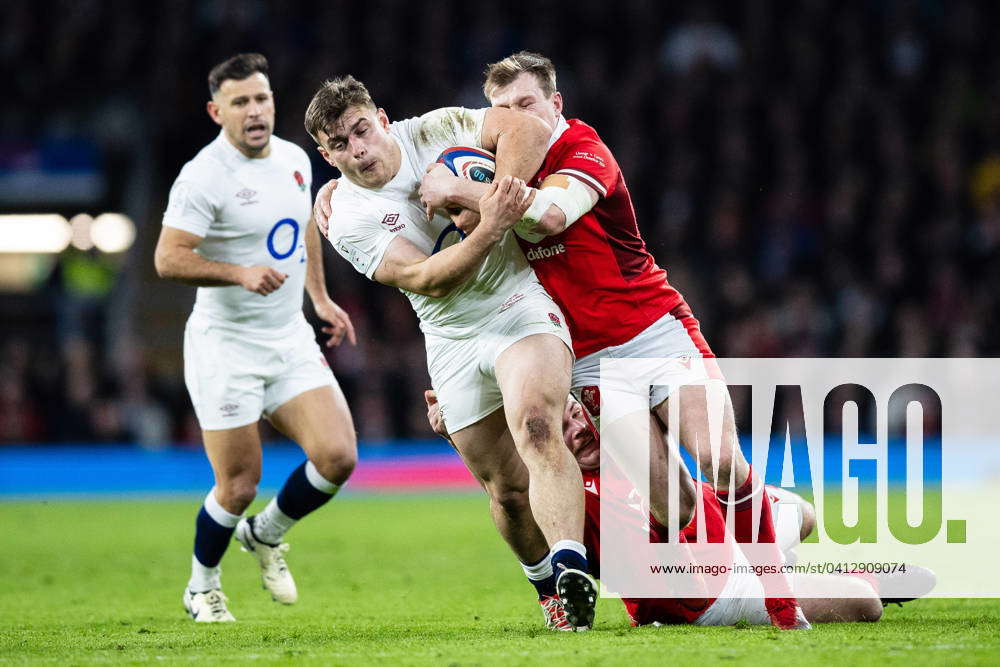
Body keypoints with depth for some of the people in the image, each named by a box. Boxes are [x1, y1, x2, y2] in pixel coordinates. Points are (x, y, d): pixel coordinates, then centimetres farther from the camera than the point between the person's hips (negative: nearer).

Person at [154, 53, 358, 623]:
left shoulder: (295, 159, 6)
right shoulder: (205, 176, -16)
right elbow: (168, 259, -23)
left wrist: (321, 297, 26)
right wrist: (240, 273, -33)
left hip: (291, 340, 6)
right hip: (226, 347, -6)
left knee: (337, 457, -9)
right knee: (239, 486, -4)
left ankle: (267, 534, 21)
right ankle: (203, 588, 23)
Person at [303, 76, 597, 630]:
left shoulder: (434, 132, -4)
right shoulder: (348, 220, -6)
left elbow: (527, 130, -14)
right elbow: (424, 279, -20)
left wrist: (502, 196, -30)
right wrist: (489, 231, -35)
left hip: (521, 306, -2)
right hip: (454, 342, 2)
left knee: (534, 427, -29)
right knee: (506, 490, 3)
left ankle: (571, 567, -43)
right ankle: (546, 584, 30)